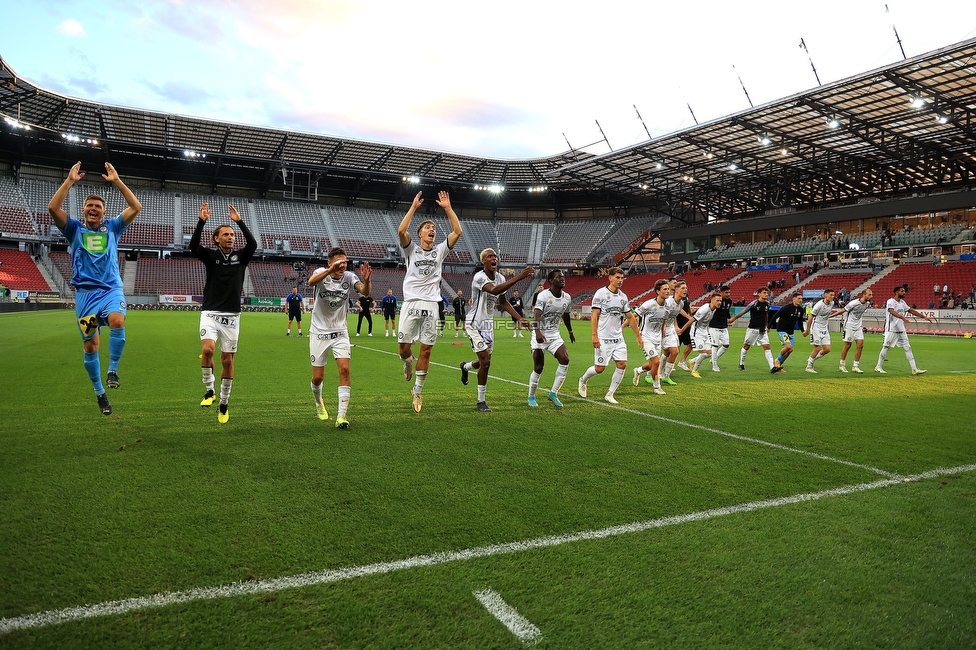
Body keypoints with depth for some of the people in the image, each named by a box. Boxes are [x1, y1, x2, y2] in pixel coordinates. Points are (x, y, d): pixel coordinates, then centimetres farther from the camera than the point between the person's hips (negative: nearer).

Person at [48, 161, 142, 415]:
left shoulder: (112, 228, 14)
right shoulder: (74, 229, 12)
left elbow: (136, 207, 4)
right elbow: (53, 207, -5)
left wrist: (117, 181, 1)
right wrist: (70, 180, -5)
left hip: (111, 289, 0)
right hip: (85, 292, 1)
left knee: (117, 321, -33)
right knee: (90, 346, 2)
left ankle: (113, 370, -19)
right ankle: (99, 392, 16)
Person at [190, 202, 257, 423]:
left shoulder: (240, 256, 5)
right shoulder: (210, 256, 2)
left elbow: (253, 244, -14)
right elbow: (193, 245, -17)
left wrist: (239, 221, -16)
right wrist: (201, 221, -24)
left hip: (232, 315, 1)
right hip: (210, 312, -1)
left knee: (227, 360, 5)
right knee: (207, 349, -24)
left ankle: (224, 404, 17)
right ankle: (209, 390, -2)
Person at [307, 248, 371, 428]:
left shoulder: (349, 277, -7)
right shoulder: (321, 273, -11)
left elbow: (365, 293, -25)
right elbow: (311, 282, -35)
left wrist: (366, 280, -46)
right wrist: (331, 270, -51)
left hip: (340, 332, 1)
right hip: (319, 332, -1)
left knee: (344, 369, -17)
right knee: (318, 377, 4)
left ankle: (341, 415, -13)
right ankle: (318, 402, 38)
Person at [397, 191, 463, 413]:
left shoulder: (440, 251, 13)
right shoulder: (411, 250, 7)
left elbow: (457, 232, 2)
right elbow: (401, 230, -12)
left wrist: (448, 208, -1)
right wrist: (414, 207, -11)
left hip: (431, 305, 2)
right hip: (411, 303, -2)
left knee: (426, 351, 1)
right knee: (404, 348, -5)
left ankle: (417, 391, 14)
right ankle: (409, 362, 33)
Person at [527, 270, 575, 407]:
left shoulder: (567, 298, 4)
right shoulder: (543, 296, -15)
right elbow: (536, 315, -27)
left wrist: (570, 332, 32)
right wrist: (537, 332, -43)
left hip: (554, 335, 5)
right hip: (539, 335, -5)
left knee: (565, 359, -14)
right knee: (538, 367, -3)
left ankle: (553, 393, -2)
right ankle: (531, 397, 17)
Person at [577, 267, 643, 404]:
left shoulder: (623, 296, 10)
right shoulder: (601, 293, -7)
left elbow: (630, 317, 17)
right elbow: (594, 316, -10)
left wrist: (638, 335, 17)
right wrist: (594, 336, -17)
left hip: (618, 338, 6)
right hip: (603, 339, -6)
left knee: (622, 365, -4)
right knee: (599, 368, -3)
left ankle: (609, 395, 8)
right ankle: (582, 380, 28)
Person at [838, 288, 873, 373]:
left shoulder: (868, 303, 0)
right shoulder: (854, 303, -20)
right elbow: (843, 311, -10)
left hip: (858, 327, 6)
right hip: (849, 327, -6)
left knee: (860, 345, -3)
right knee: (847, 346, -1)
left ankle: (855, 366, 4)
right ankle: (842, 365, 14)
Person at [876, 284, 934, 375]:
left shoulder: (902, 302, 14)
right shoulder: (890, 301, -11)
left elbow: (911, 311, 22)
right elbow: (892, 312, -28)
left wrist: (924, 316, 18)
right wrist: (903, 317, -42)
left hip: (901, 330, 8)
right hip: (891, 329, -8)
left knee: (908, 348, 3)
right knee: (886, 347, -3)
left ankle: (914, 369, 2)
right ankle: (878, 367, 9)